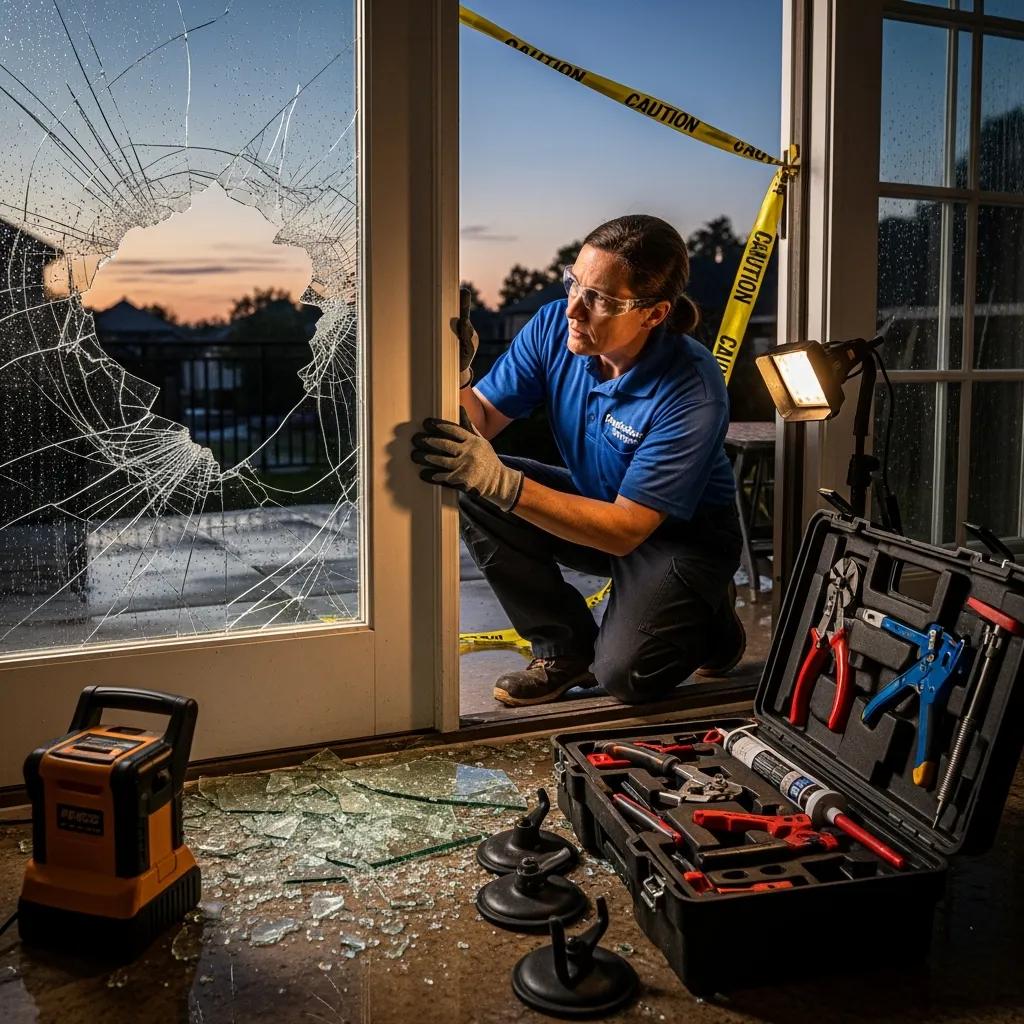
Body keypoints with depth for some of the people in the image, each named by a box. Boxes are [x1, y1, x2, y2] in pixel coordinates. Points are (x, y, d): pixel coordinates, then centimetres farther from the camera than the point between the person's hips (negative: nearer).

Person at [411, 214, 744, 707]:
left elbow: (625, 530, -32)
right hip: (596, 501, 5)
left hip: (681, 533, -5)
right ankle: (567, 648, -1)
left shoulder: (692, 393, -31)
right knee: (474, 495, -19)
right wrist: (456, 376, -34)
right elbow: (482, 422, -10)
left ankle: (710, 621, 12)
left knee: (624, 674, -25)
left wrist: (500, 482, -43)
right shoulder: (555, 326, -16)